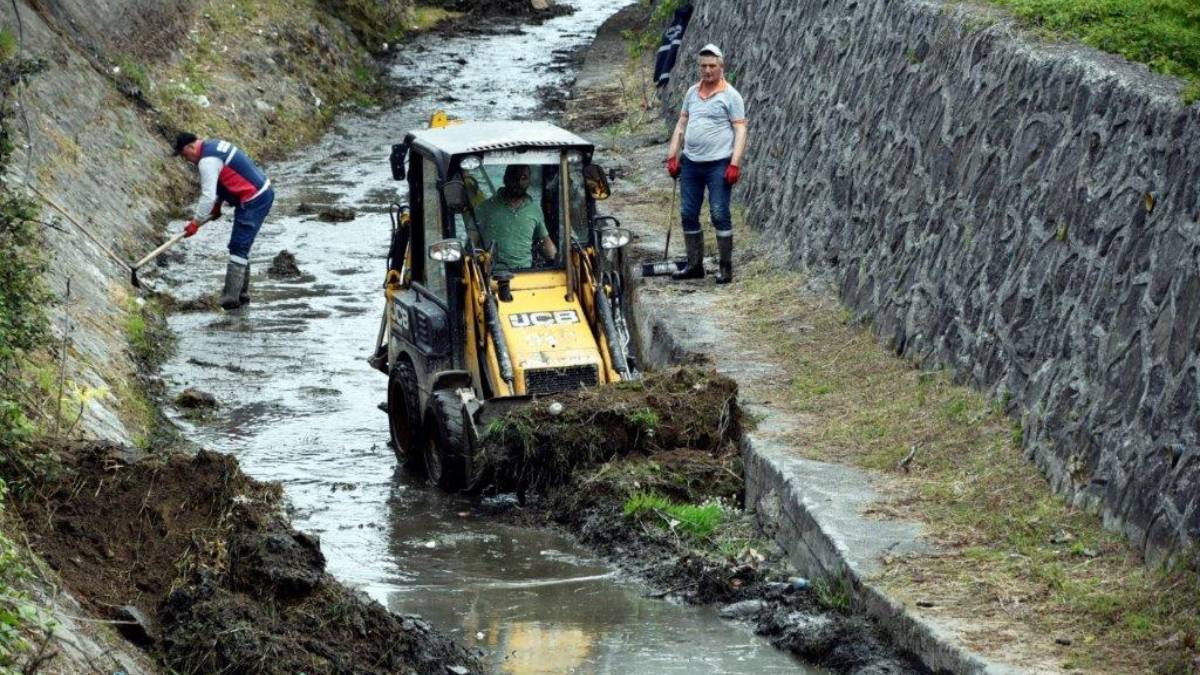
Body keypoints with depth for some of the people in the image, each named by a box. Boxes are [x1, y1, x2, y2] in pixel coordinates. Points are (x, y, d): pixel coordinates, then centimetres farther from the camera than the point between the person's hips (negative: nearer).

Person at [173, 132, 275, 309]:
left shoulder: (207, 161, -17)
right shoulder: (214, 145, 15)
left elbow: (208, 196, -20)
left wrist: (195, 223, -13)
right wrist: (217, 205, 26)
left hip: (253, 201, -10)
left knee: (238, 248, -10)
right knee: (241, 247, 16)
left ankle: (232, 296, -14)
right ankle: (241, 293, 21)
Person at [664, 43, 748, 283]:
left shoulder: (730, 95, -4)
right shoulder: (692, 92, 12)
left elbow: (740, 130, -8)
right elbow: (681, 125, 17)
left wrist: (735, 164, -16)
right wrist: (672, 156, 10)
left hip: (718, 164, -6)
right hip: (690, 163, 6)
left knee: (720, 215, -5)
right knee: (688, 214, 7)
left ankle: (725, 267, 2)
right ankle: (694, 265, 16)